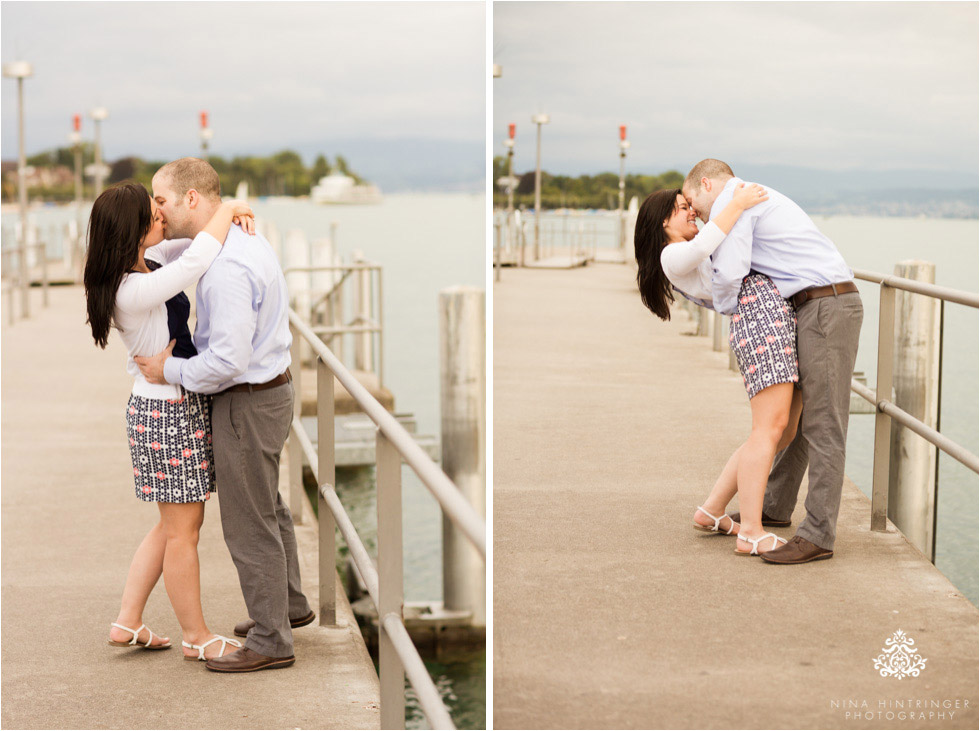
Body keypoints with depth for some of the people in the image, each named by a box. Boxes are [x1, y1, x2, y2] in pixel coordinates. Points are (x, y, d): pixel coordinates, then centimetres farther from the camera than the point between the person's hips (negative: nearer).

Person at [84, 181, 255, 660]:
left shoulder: (143, 265, 4)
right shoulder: (135, 290, -25)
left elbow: (184, 248, 20)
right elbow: (197, 260, -32)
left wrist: (226, 221, -1)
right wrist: (226, 210, -15)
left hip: (160, 407, 10)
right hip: (169, 412, -10)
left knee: (174, 524, 19)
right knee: (182, 529, 4)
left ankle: (127, 622, 26)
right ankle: (196, 637, 18)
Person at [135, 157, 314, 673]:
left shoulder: (225, 268, -27)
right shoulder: (246, 240, 6)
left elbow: (228, 360, -30)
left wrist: (171, 370, -16)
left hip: (247, 403, -10)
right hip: (271, 385, 10)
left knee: (249, 524, 2)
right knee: (269, 508, 25)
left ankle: (270, 642, 14)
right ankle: (289, 605, 42)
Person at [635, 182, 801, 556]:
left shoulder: (700, 261, 32)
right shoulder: (672, 256, 2)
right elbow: (701, 245, -21)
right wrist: (737, 204, -14)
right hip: (760, 312, -10)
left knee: (782, 433, 7)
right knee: (770, 428, -16)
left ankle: (712, 511, 13)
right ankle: (751, 533, -16)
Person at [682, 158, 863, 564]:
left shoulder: (729, 200, -6)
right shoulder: (760, 197, 25)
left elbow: (728, 273, -17)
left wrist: (725, 307, 3)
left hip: (827, 306, -10)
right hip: (816, 307, 10)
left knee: (822, 424, -10)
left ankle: (818, 535, -10)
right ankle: (775, 506, 31)